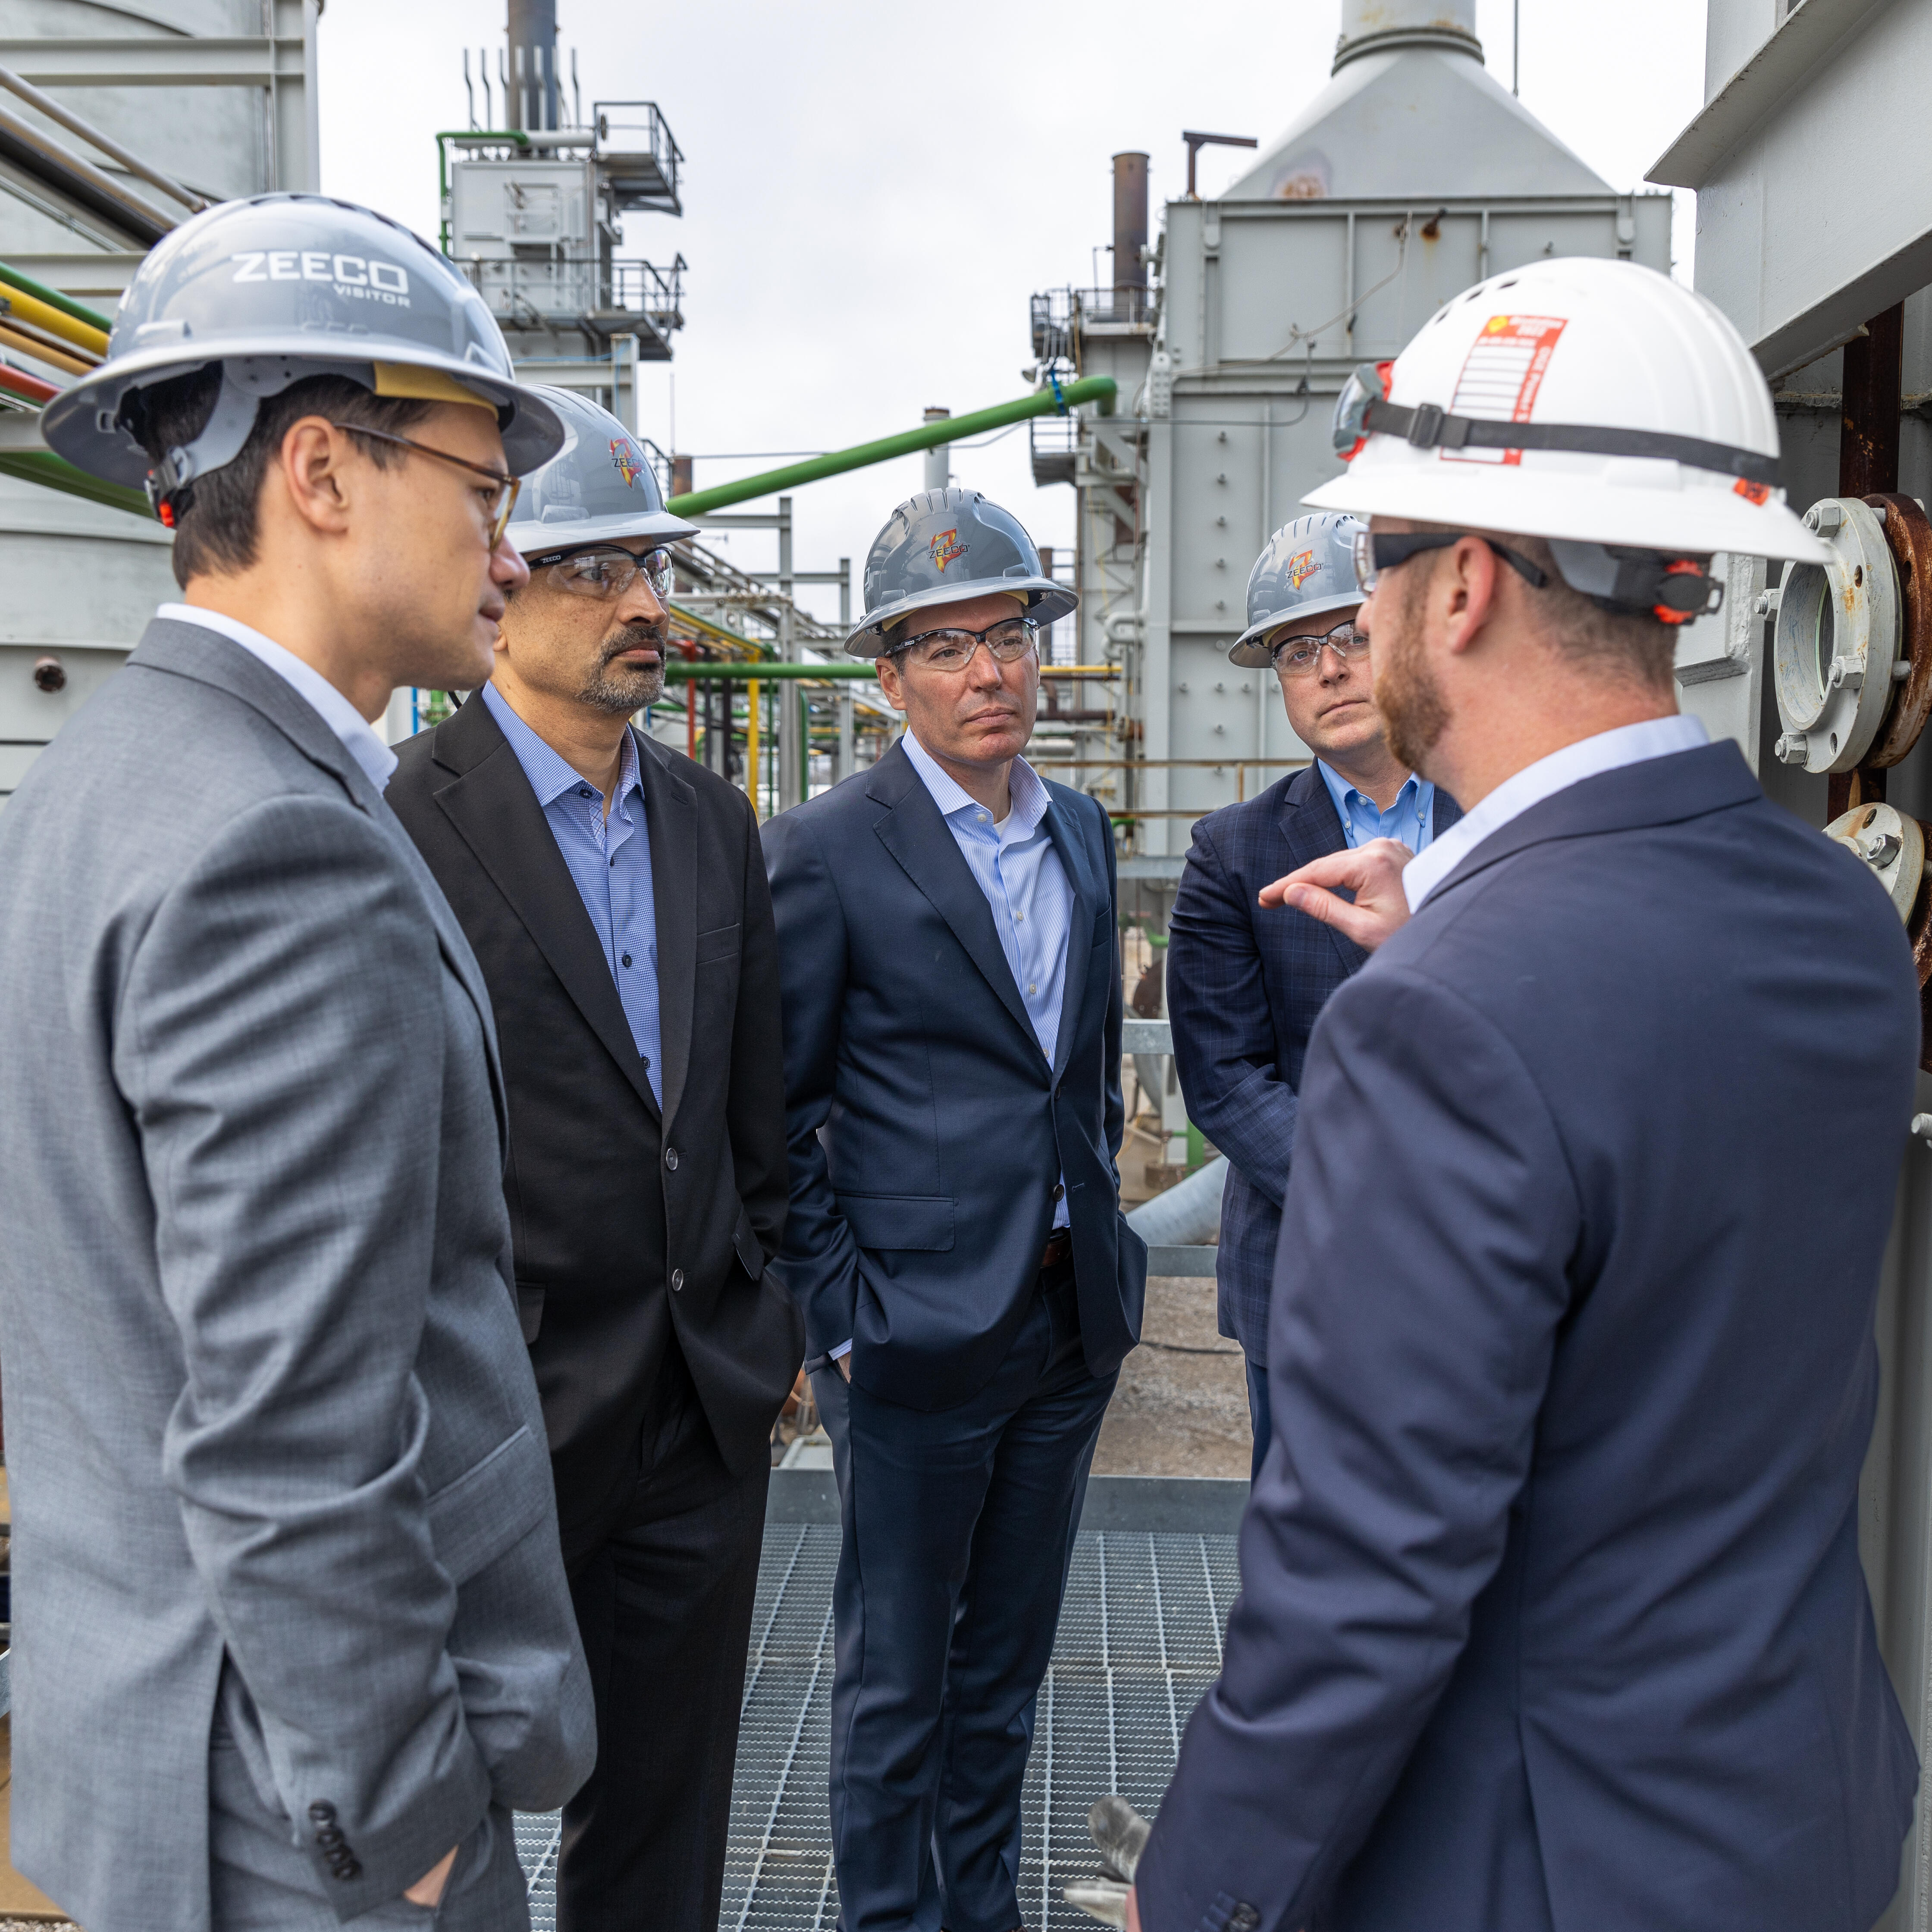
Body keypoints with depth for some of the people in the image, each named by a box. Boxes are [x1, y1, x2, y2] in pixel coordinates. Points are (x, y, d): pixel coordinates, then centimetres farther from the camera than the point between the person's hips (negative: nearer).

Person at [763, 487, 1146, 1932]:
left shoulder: (1083, 831, 8)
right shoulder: (828, 852, -11)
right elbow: (776, 1114, -9)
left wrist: (1106, 1244, 12)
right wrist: (839, 1312, -11)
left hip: (1070, 1319, 6)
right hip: (919, 1330, -6)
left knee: (1007, 1666, 21)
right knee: (898, 1680, 11)